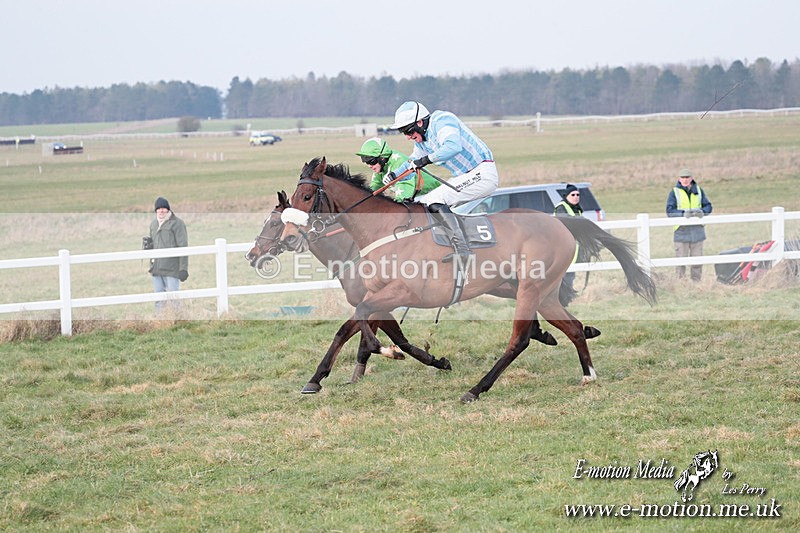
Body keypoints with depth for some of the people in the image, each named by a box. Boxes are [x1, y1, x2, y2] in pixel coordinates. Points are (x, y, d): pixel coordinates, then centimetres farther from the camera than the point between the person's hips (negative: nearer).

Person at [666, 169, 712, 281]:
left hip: (697, 231, 3)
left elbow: (708, 206, 8)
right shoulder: (675, 192, 0)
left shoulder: (698, 191, 10)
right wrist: (683, 213, -25)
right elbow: (669, 211, -9)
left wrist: (702, 212, -15)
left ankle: (696, 282, 16)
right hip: (681, 231, -3)